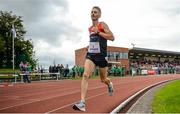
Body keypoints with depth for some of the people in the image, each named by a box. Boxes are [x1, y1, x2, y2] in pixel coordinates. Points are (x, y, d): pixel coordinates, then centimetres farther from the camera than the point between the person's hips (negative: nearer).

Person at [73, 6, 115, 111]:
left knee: (103, 79, 12)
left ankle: (110, 84, 51)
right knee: (85, 75, -19)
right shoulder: (90, 28, 13)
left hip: (101, 56, -4)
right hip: (90, 55, 4)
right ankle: (82, 103, -25)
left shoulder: (102, 25, -3)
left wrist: (98, 32, -19)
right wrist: (90, 46, 15)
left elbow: (112, 37, -15)